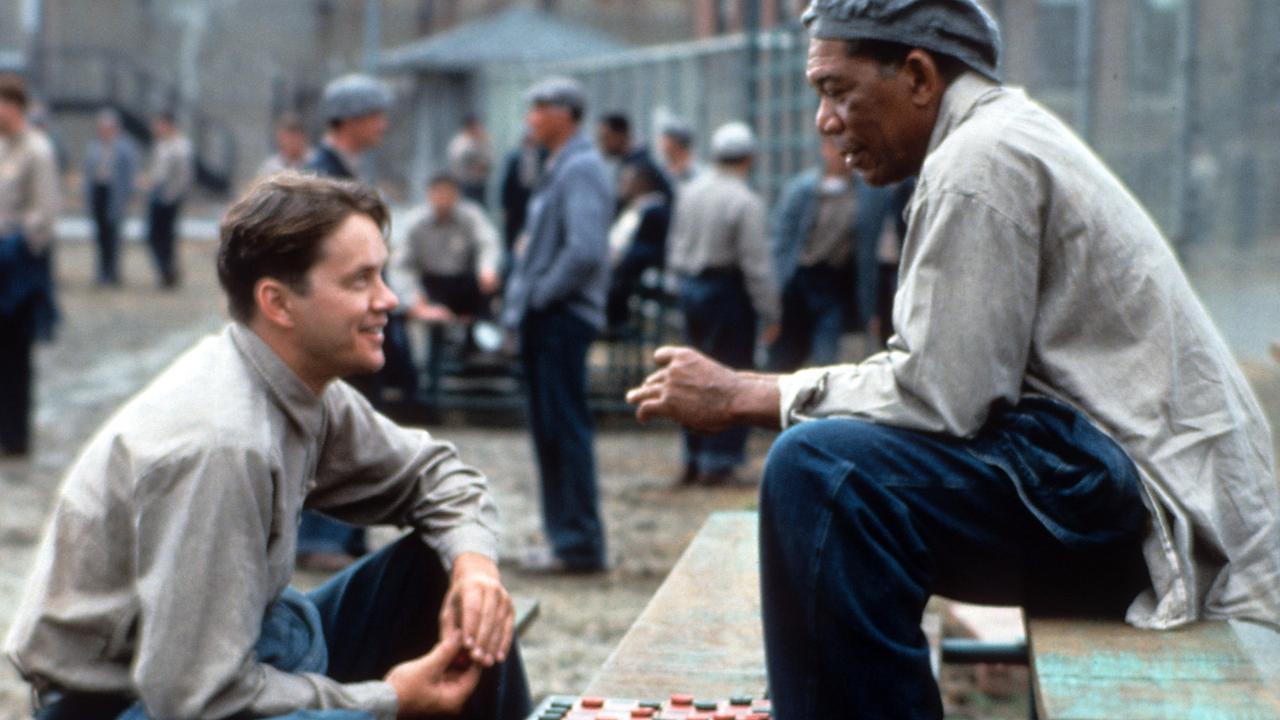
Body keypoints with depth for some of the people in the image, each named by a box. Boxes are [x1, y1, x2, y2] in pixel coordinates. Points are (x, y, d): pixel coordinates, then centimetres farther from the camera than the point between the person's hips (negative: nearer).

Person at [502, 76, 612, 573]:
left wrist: (541, 294, -16)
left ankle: (579, 543, -4)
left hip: (562, 316, -10)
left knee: (565, 429, -8)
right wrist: (522, 298, 13)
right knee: (549, 430, 12)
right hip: (545, 319, 10)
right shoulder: (559, 168, 18)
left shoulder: (580, 169, -13)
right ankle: (566, 536, 18)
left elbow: (585, 250, -24)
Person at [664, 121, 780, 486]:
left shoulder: (690, 192, 4)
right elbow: (756, 262, -16)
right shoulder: (745, 202, -15)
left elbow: (675, 247, 12)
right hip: (727, 290, -7)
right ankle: (718, 461, 0)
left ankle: (693, 460, 19)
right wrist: (770, 314, -11)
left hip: (690, 287, 7)